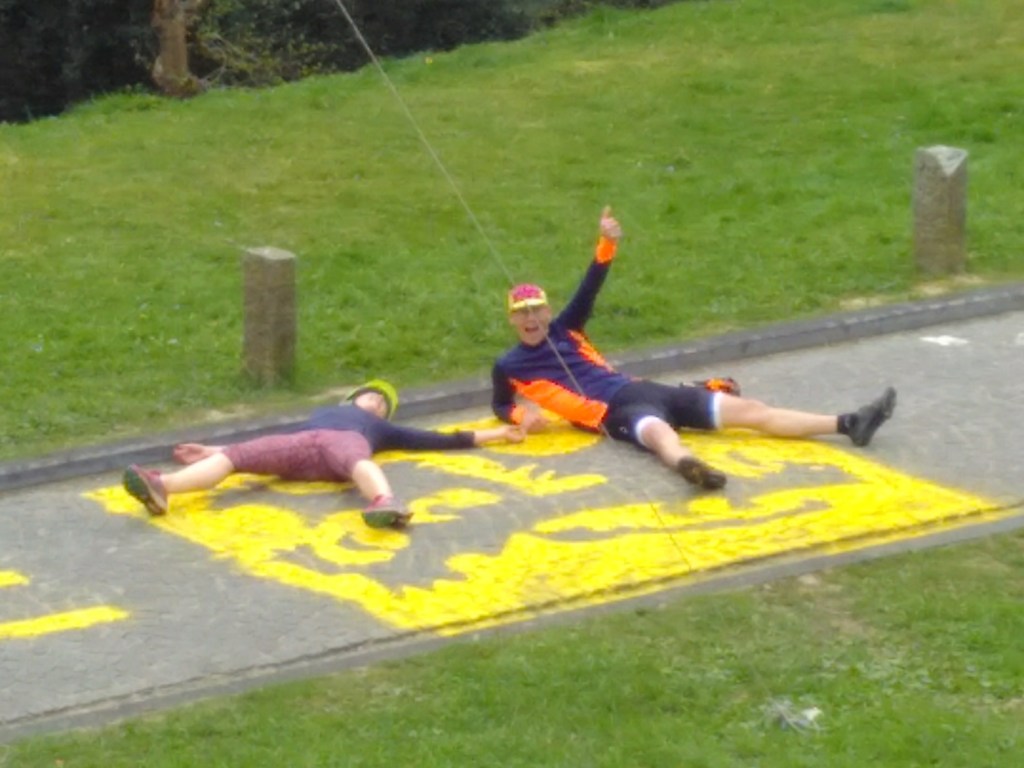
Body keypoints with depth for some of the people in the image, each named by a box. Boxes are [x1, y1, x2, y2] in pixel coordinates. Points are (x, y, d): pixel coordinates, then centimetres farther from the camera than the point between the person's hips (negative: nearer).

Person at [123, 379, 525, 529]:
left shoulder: (380, 429, 41)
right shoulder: (322, 414, 45)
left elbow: (438, 439, 39)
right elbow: (273, 441, 37)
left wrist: (489, 435, 40)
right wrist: (215, 451, 30)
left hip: (346, 442, -1)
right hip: (302, 445, 1)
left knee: (359, 460, -41)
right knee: (239, 454, -26)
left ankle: (383, 503, -76)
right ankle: (162, 488, -49)